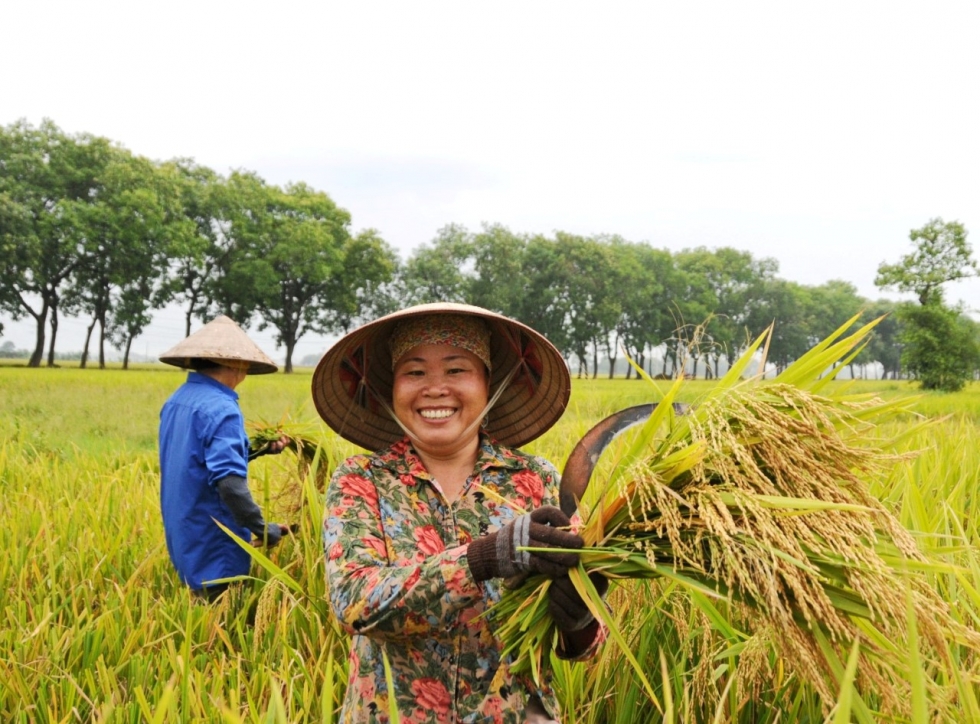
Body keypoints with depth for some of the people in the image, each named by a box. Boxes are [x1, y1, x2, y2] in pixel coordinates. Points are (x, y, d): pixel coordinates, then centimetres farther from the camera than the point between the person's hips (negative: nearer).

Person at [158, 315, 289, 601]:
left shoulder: (176, 402, 8)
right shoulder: (220, 408, -20)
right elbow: (229, 480, -28)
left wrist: (259, 449, 14)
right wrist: (261, 529, -19)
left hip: (184, 539, 9)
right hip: (213, 546, -9)